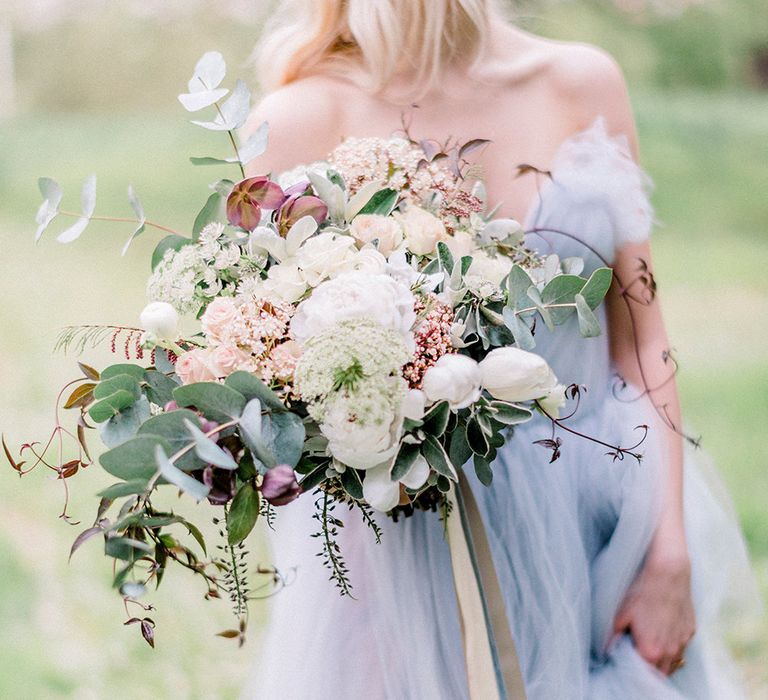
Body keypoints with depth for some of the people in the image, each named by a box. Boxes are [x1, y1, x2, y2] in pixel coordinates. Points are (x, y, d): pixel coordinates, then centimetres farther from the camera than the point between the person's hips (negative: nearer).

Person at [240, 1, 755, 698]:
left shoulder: (582, 84, 1)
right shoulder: (308, 118, -8)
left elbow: (641, 338, 2)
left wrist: (670, 558, -2)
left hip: (599, 536, 3)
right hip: (412, 554, -3)